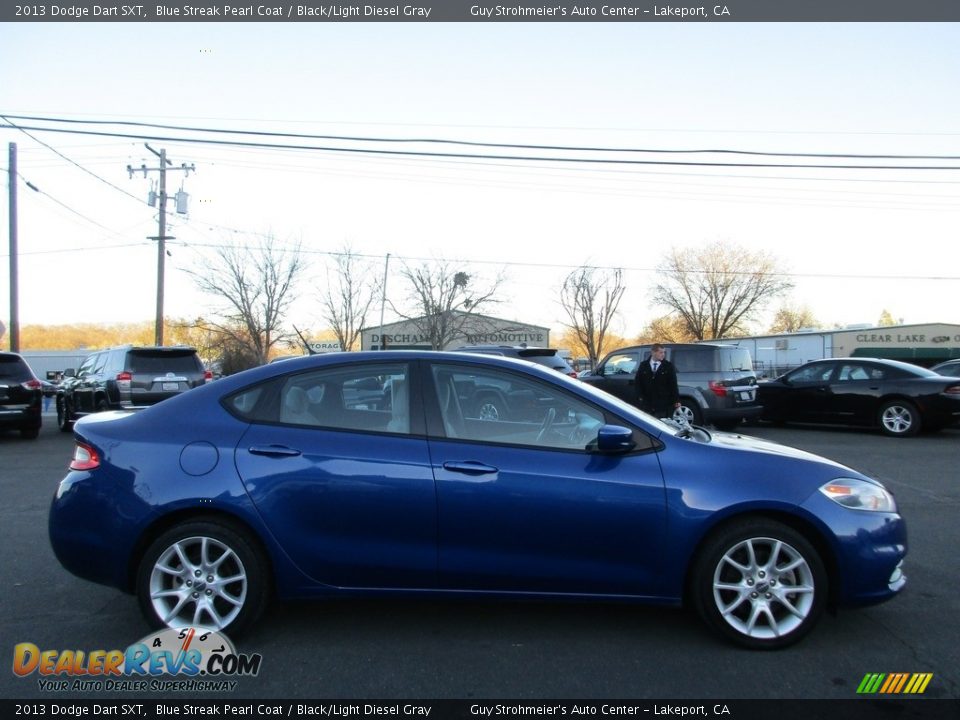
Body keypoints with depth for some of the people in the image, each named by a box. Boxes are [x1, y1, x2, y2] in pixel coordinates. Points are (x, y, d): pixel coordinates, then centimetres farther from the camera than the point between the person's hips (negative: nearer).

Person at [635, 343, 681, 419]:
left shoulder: (668, 366, 5)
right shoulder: (643, 366, 9)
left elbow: (673, 384, 4)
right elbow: (638, 383, 8)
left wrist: (676, 401, 0)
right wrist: (640, 397, -2)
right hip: (646, 405, 2)